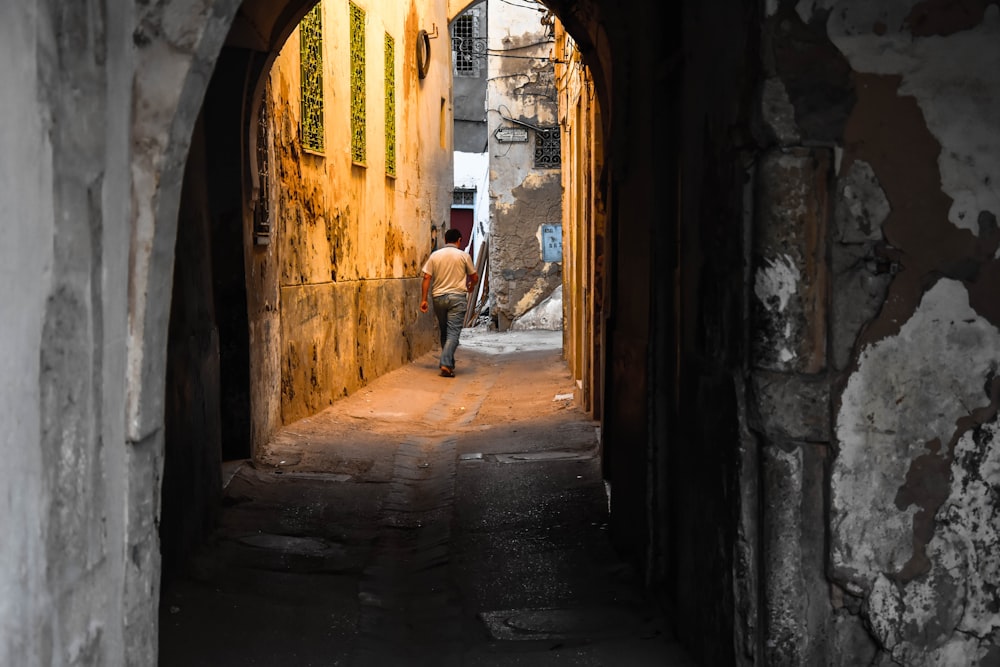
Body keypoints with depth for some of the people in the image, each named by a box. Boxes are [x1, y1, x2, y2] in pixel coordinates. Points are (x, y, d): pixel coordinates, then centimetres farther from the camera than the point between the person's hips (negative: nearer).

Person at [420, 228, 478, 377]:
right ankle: (446, 364, -20)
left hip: (438, 297, 3)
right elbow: (475, 277, 5)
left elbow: (426, 278, -2)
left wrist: (423, 299, 1)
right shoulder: (464, 256, -2)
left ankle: (449, 362, 23)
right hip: (457, 297, -3)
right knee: (453, 332, -6)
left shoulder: (434, 255, 3)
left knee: (444, 331, 16)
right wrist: (470, 286, 27)